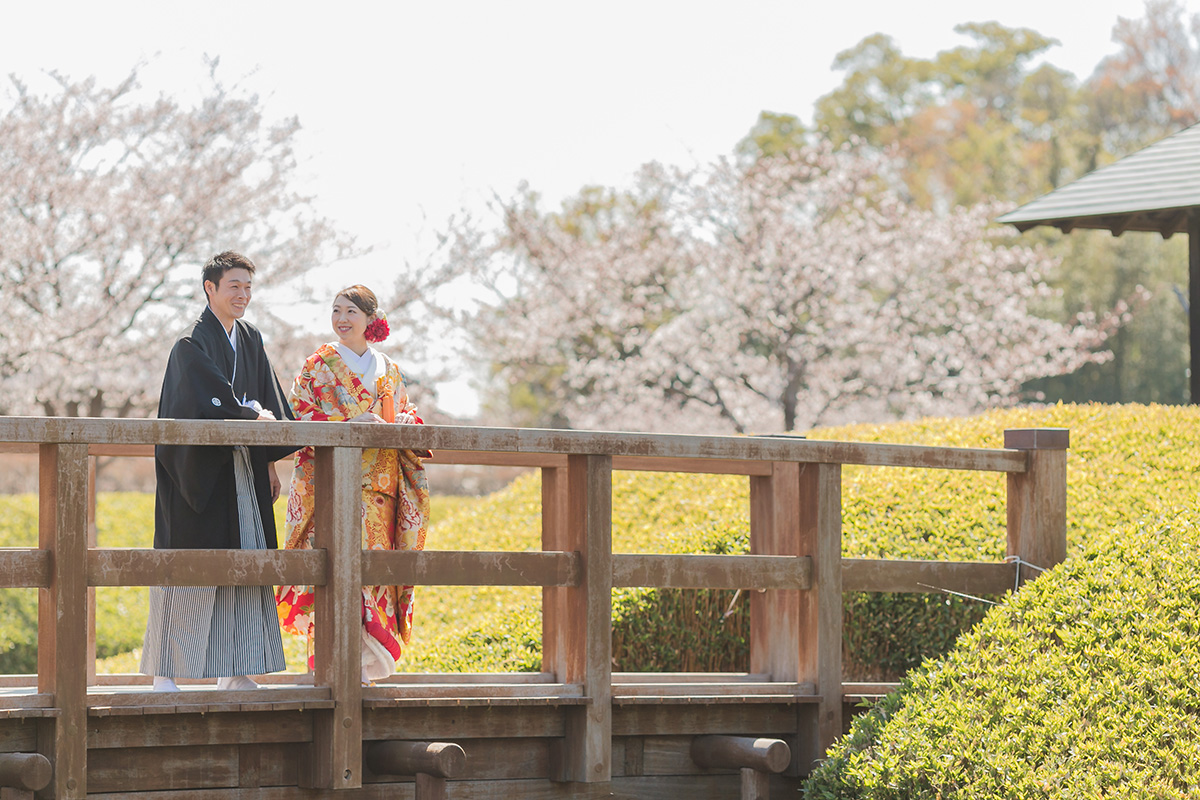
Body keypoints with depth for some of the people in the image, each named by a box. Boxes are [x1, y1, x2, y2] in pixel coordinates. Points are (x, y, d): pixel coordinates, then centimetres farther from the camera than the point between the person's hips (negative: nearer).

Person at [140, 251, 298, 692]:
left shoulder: (251, 341, 13)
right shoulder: (191, 345, -10)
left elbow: (268, 403, 17)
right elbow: (211, 403, -19)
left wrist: (270, 463, 11)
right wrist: (253, 415, -4)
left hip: (242, 470, 7)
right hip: (198, 470, -7)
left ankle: (235, 671, 8)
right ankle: (164, 672, -3)